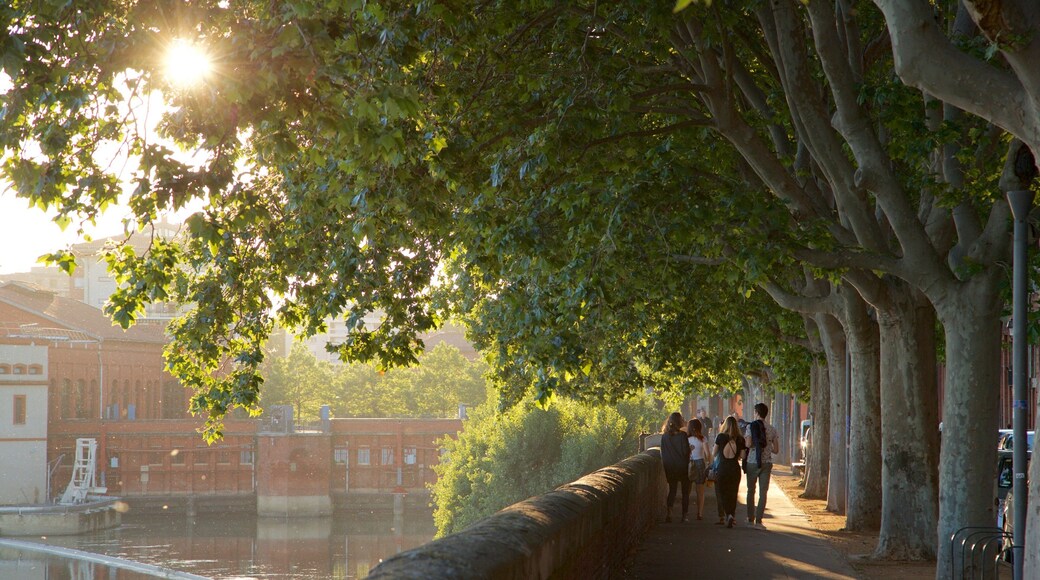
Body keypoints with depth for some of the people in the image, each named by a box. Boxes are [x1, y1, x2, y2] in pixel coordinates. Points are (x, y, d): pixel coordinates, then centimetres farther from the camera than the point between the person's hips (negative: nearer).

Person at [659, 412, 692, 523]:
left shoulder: (664, 436, -1)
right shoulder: (682, 435, -14)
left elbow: (662, 453, 4)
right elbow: (686, 452, -15)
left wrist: (666, 466, 13)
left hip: (670, 468, 3)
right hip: (682, 467, -3)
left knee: (672, 490, 13)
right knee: (685, 491, 10)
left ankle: (669, 511, -8)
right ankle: (684, 516, 10)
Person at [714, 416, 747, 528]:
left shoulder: (720, 437, -6)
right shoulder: (740, 439, -2)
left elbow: (715, 452, 3)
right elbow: (742, 455, 0)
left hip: (722, 467, -2)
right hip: (735, 468, 2)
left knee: (722, 493, 5)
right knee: (733, 494, 14)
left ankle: (728, 514, -15)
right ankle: (732, 517, 16)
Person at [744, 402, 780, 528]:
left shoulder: (751, 426, -6)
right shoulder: (772, 429, 5)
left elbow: (748, 444, -16)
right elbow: (776, 450, 5)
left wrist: (745, 442, 6)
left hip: (752, 462, -2)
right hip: (767, 463, 2)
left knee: (751, 491, 12)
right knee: (763, 492, 2)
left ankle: (750, 519, 16)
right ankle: (758, 520, -6)